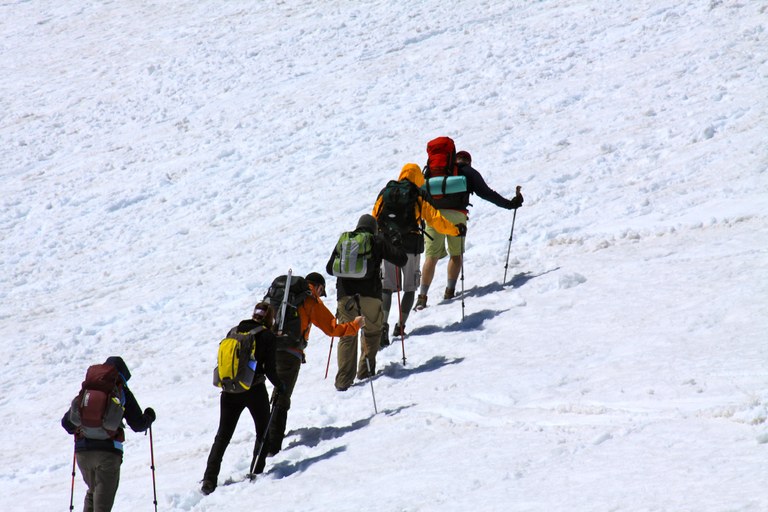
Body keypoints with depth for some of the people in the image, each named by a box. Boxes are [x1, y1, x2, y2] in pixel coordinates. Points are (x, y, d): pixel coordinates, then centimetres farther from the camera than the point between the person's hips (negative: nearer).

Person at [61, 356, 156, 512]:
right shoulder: (122, 392, 5)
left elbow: (66, 422, 15)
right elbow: (138, 425, 5)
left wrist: (77, 430, 37)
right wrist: (149, 417, 26)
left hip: (82, 452, 4)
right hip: (108, 451, -4)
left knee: (93, 492, 25)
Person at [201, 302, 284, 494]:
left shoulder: (234, 331, 6)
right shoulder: (267, 336, -7)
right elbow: (270, 369, -9)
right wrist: (280, 386, 7)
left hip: (230, 391, 4)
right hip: (255, 391, -4)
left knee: (223, 436, 9)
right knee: (263, 431, 18)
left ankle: (209, 480, -1)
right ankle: (256, 472, 12)